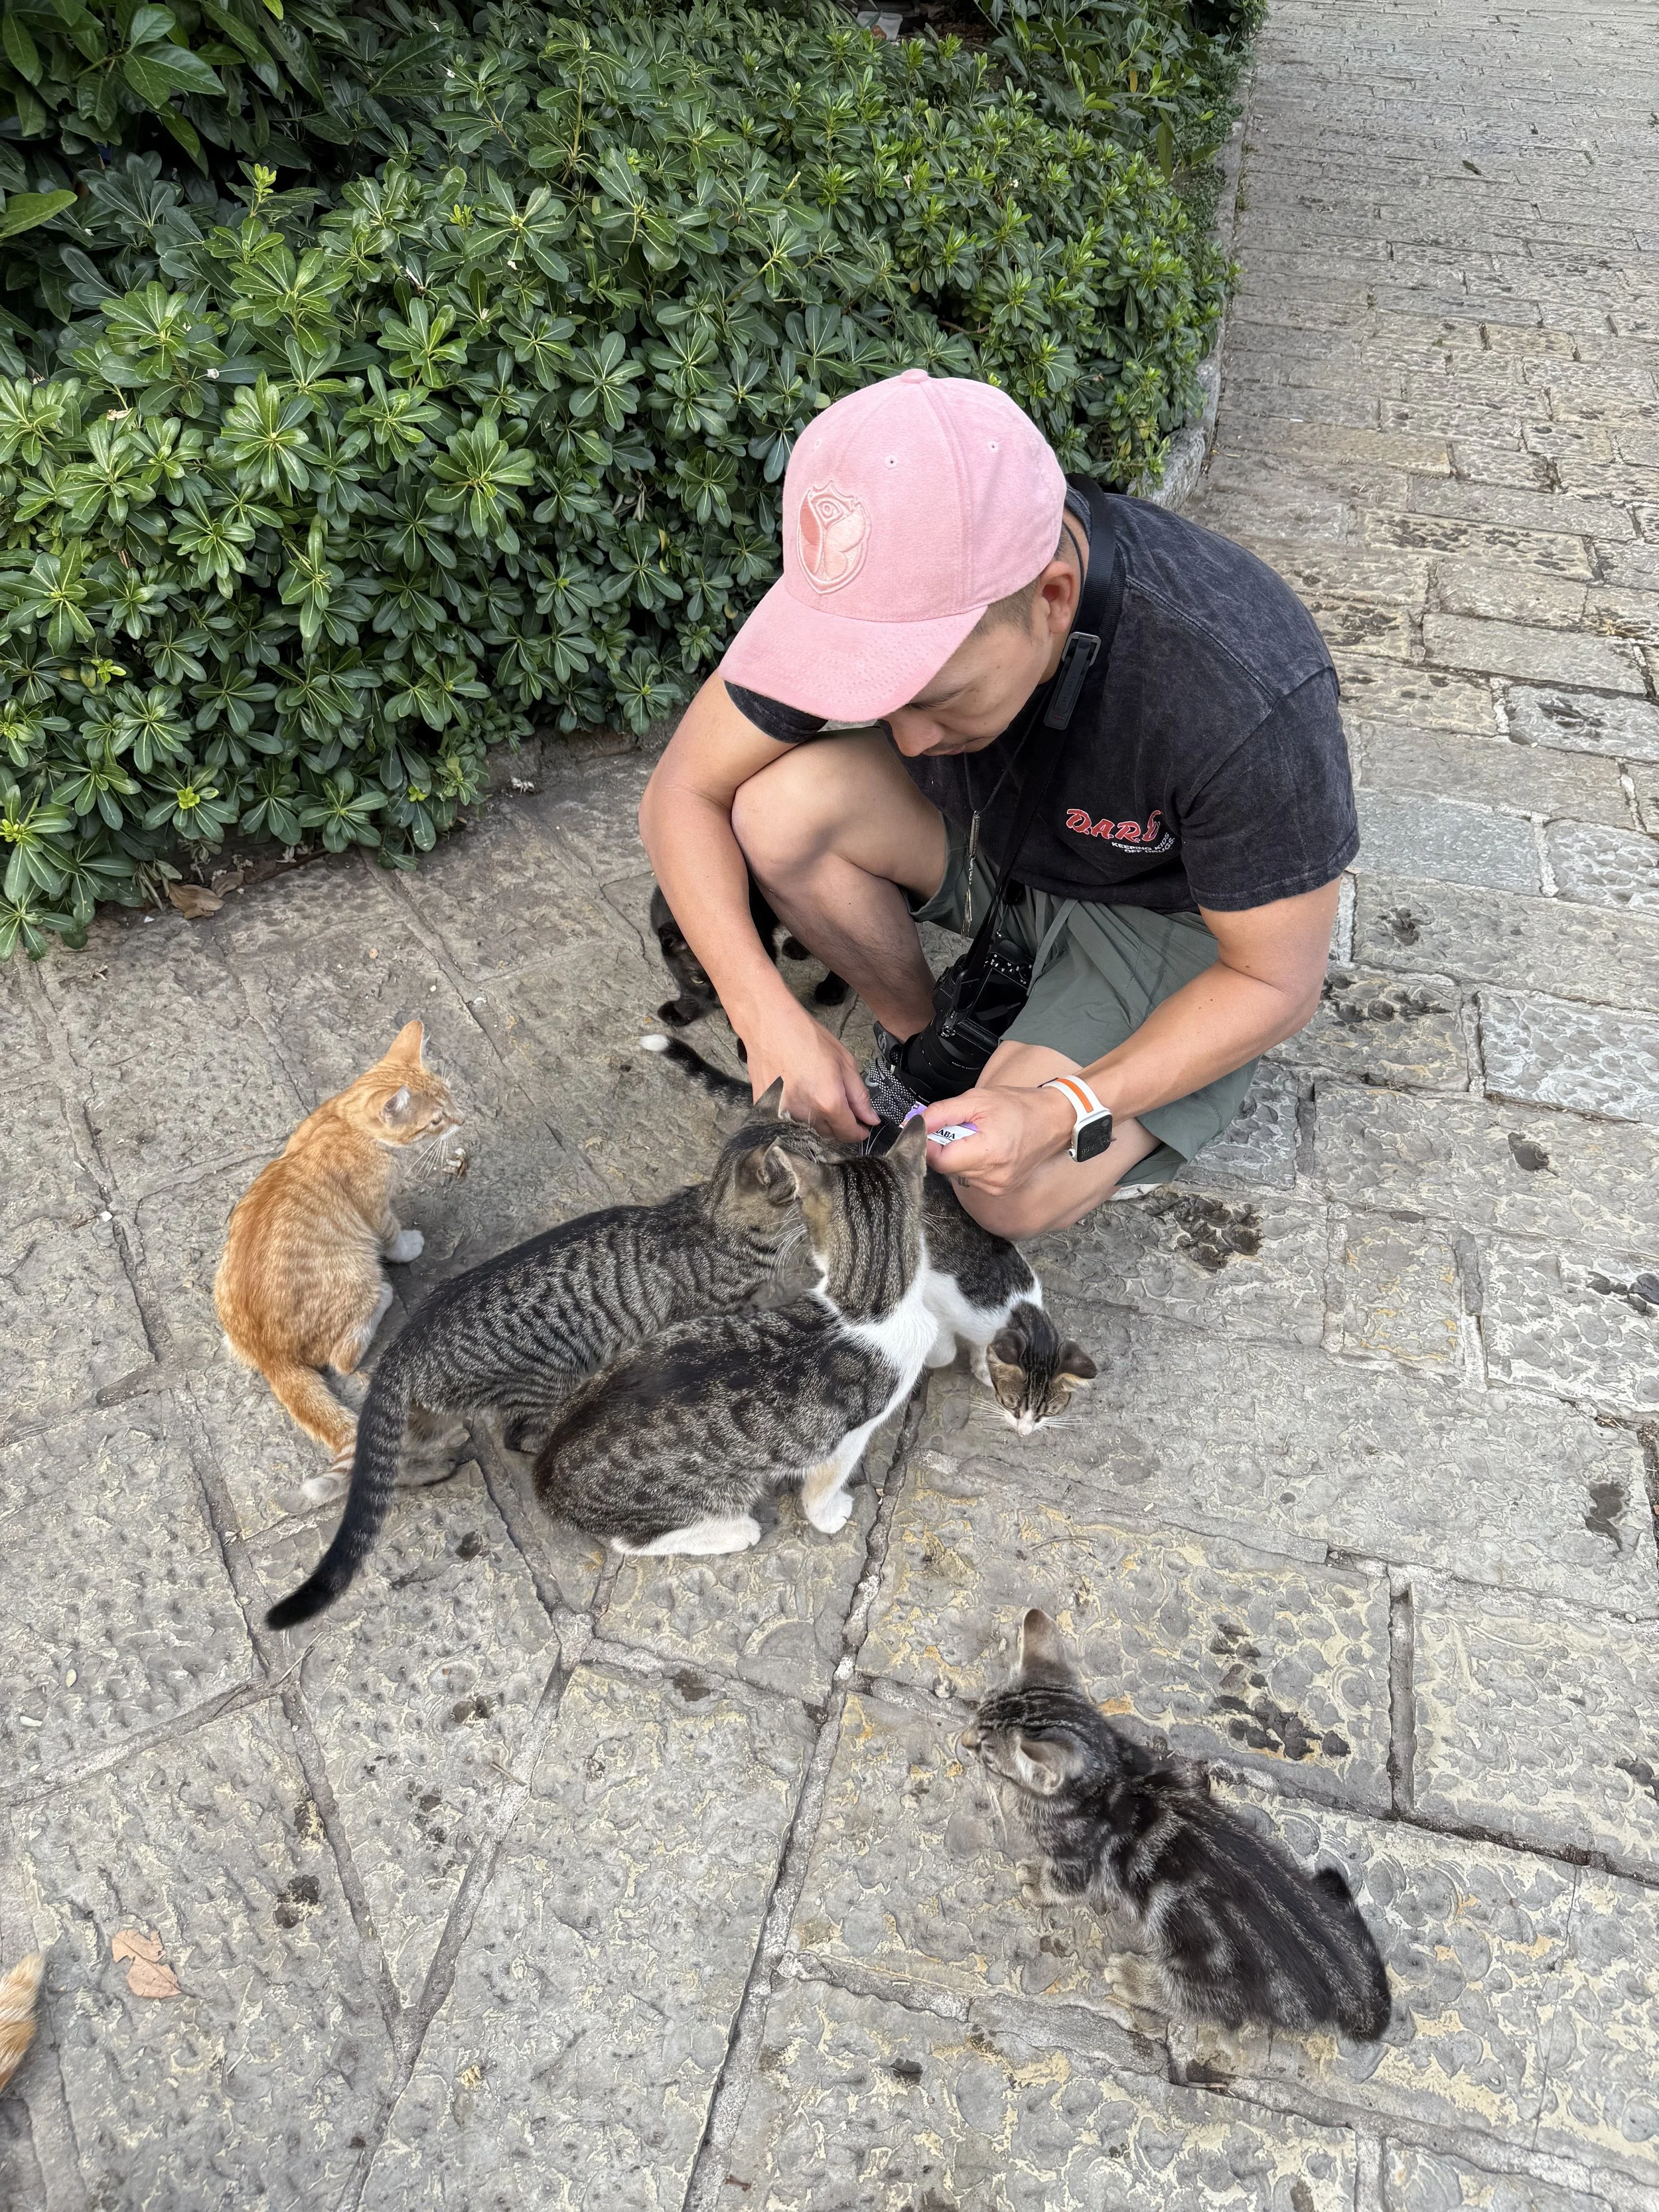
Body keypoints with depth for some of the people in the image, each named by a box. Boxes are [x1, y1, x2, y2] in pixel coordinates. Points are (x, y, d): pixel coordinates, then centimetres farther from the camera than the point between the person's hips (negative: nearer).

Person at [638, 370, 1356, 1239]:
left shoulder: (1250, 694, -37)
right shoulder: (882, 586, -25)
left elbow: (1277, 983, -23)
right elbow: (683, 792, -17)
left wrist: (1065, 1113, -35)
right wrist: (769, 1019, -29)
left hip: (1166, 905, -4)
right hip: (998, 841, 4)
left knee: (1016, 1194, -25)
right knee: (781, 807, -23)